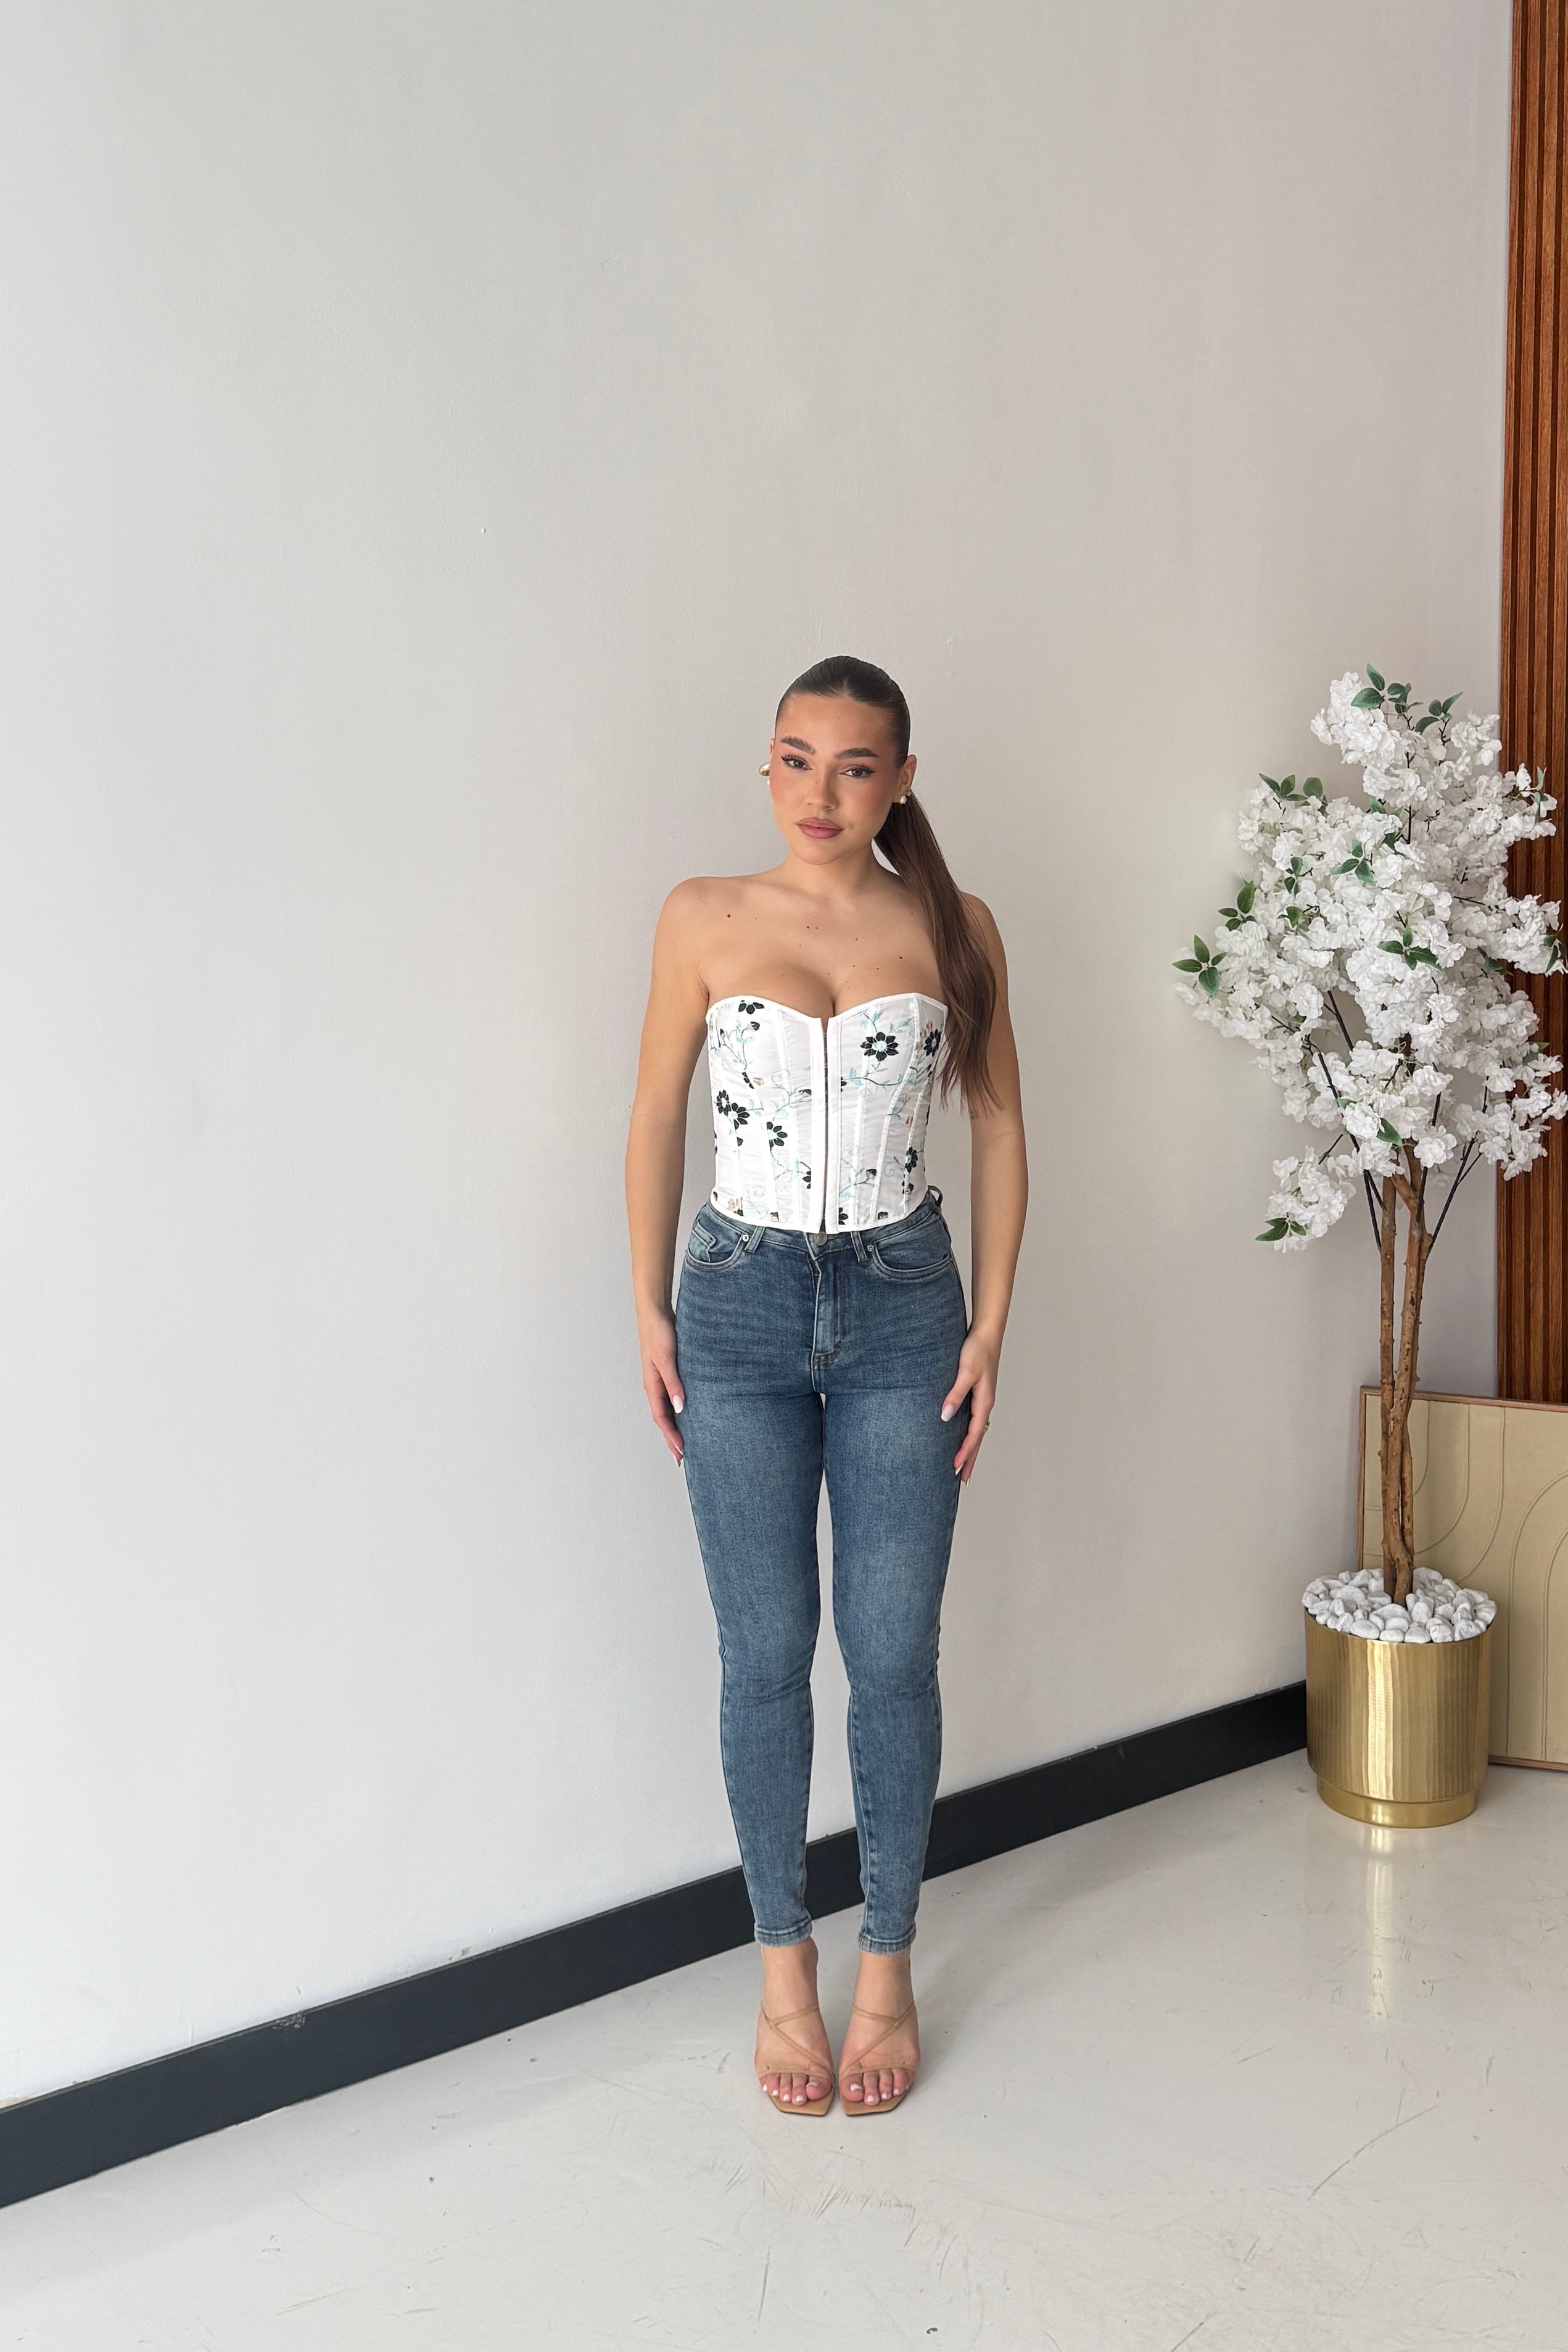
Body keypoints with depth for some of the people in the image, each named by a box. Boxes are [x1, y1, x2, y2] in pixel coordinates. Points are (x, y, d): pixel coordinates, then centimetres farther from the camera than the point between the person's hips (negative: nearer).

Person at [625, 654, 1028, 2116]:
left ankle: (886, 1968, 25)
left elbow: (997, 1126, 5)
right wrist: (650, 1310, 0)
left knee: (892, 1652, 6)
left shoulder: (953, 930, 1)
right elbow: (657, 1116, 4)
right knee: (766, 1653, 7)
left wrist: (990, 1325, 0)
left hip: (903, 1308, 1)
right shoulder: (705, 920, -1)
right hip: (741, 1304, 0)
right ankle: (784, 1966, 26)